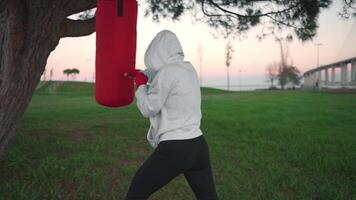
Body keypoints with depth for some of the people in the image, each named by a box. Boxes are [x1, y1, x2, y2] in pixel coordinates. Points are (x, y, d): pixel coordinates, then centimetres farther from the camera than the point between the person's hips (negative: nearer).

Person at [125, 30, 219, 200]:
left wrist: (140, 85, 11)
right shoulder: (189, 69, 9)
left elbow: (148, 109, -6)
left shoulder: (167, 72, -14)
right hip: (198, 146, 7)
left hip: (173, 150, -7)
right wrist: (142, 73, 45)